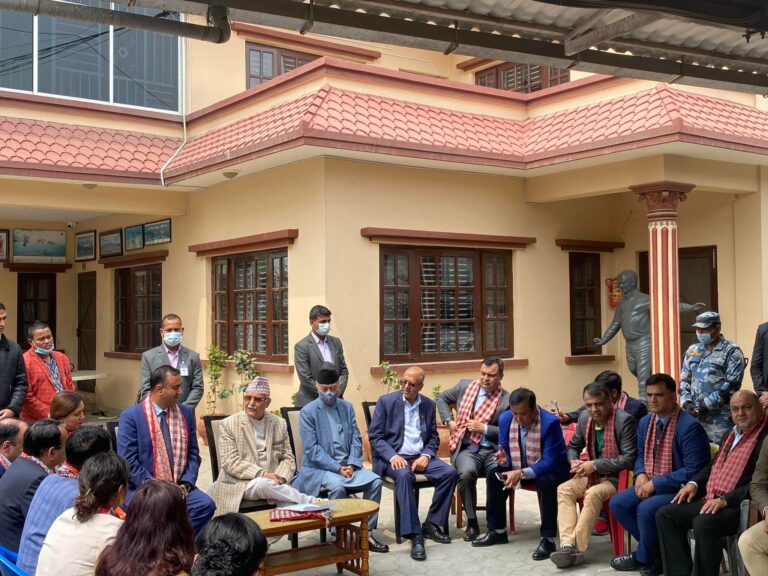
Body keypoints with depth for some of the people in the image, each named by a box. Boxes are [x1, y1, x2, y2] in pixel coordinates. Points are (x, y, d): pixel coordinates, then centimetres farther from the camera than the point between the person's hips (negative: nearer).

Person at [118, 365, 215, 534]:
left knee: (206, 505, -22)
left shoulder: (186, 413, 10)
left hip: (180, 487, 4)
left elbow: (193, 454, 11)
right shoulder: (131, 416, -4)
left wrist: (185, 484, -6)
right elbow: (128, 461, -10)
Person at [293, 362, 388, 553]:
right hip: (319, 467, -5)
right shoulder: (307, 412, -7)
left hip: (347, 465, 5)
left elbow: (356, 439, 7)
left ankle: (367, 533, -8)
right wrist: (337, 468, -18)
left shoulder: (347, 407, 10)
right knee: (337, 486, -35)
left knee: (375, 481, -18)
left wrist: (351, 464, -10)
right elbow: (312, 449, -13)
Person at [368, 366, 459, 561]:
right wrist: (393, 456, -20)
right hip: (394, 457, -4)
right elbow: (375, 436, -5)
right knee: (404, 475, -36)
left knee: (450, 472, -20)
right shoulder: (386, 401, -3)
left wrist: (426, 456, -8)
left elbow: (433, 437, 12)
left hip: (420, 457, 4)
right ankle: (414, 535, -34)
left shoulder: (429, 405, 9)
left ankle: (431, 524, -8)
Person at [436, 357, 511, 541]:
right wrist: (449, 421, 9)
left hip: (492, 450, -1)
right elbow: (442, 398, 23)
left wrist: (484, 428, -10)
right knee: (467, 472, -32)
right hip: (466, 448, 1)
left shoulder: (507, 400, 0)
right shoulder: (465, 386, 9)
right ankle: (471, 523, -12)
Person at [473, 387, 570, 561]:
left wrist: (522, 473, -40)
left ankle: (548, 539, -24)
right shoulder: (505, 419, -11)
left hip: (550, 470, -6)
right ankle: (497, 531, 3)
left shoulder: (550, 422, -28)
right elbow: (505, 454, 0)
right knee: (493, 475, -11)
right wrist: (504, 459, -25)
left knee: (546, 481, -36)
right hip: (518, 469, 6)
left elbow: (550, 462, -30)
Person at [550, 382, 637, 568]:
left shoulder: (624, 420, -18)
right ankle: (567, 545, -28)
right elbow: (573, 446, 18)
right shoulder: (585, 417, 2)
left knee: (593, 494, -33)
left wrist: (595, 465, -24)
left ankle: (577, 548, -27)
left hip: (616, 478, -7)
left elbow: (630, 459, -22)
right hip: (593, 474, 7)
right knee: (563, 489, -17)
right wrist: (574, 461, -7)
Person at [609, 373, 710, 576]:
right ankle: (656, 549, 4)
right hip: (650, 485, 8)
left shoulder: (689, 426, -19)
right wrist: (640, 475, -5)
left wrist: (656, 483, -22)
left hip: (679, 489, -8)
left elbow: (693, 471, -23)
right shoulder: (645, 422, 7)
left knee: (646, 508, -30)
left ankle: (644, 558, -1)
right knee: (618, 503, -9)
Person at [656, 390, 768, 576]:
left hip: (740, 505, -9)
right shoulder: (731, 434, 20)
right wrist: (694, 483, 11)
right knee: (665, 514, -3)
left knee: (703, 523, -35)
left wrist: (725, 500, -23)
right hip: (711, 498, 9)